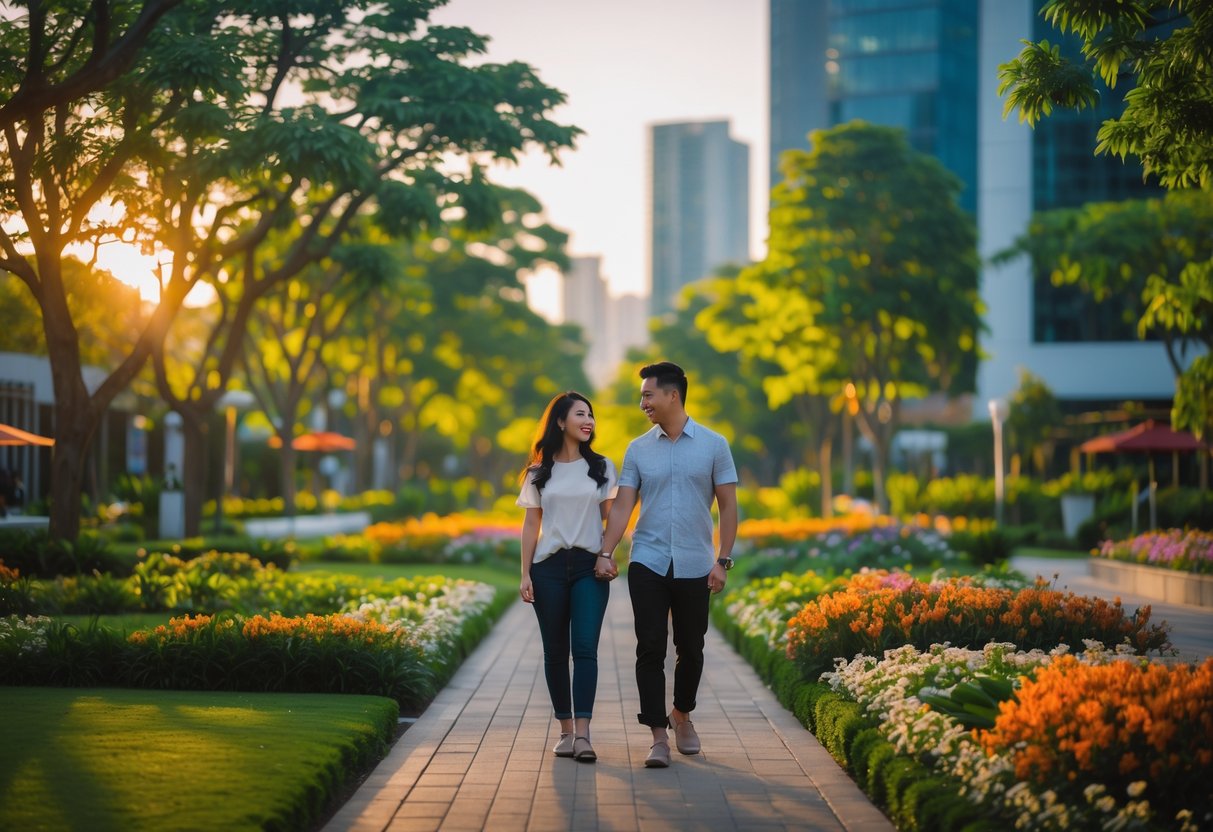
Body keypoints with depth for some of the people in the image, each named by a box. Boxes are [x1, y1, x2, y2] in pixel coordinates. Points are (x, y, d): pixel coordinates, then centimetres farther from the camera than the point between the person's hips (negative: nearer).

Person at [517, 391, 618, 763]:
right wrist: (525, 574, 2)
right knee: (555, 651, 3)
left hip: (589, 566, -1)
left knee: (585, 648, -11)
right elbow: (531, 525, 8)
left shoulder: (602, 467, 8)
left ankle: (582, 733, -17)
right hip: (549, 566, 1)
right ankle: (566, 730, 11)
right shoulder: (539, 472, 8)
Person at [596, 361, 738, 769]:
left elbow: (728, 506, 1)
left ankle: (682, 715, 33)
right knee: (650, 649, -6)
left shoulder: (713, 445, 1)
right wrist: (606, 552, -11)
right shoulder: (638, 449, 6)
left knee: (690, 649, 10)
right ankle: (659, 736, -3)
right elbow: (622, 506, 2)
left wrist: (723, 560, -6)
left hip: (694, 567, -1)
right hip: (647, 565, 1)